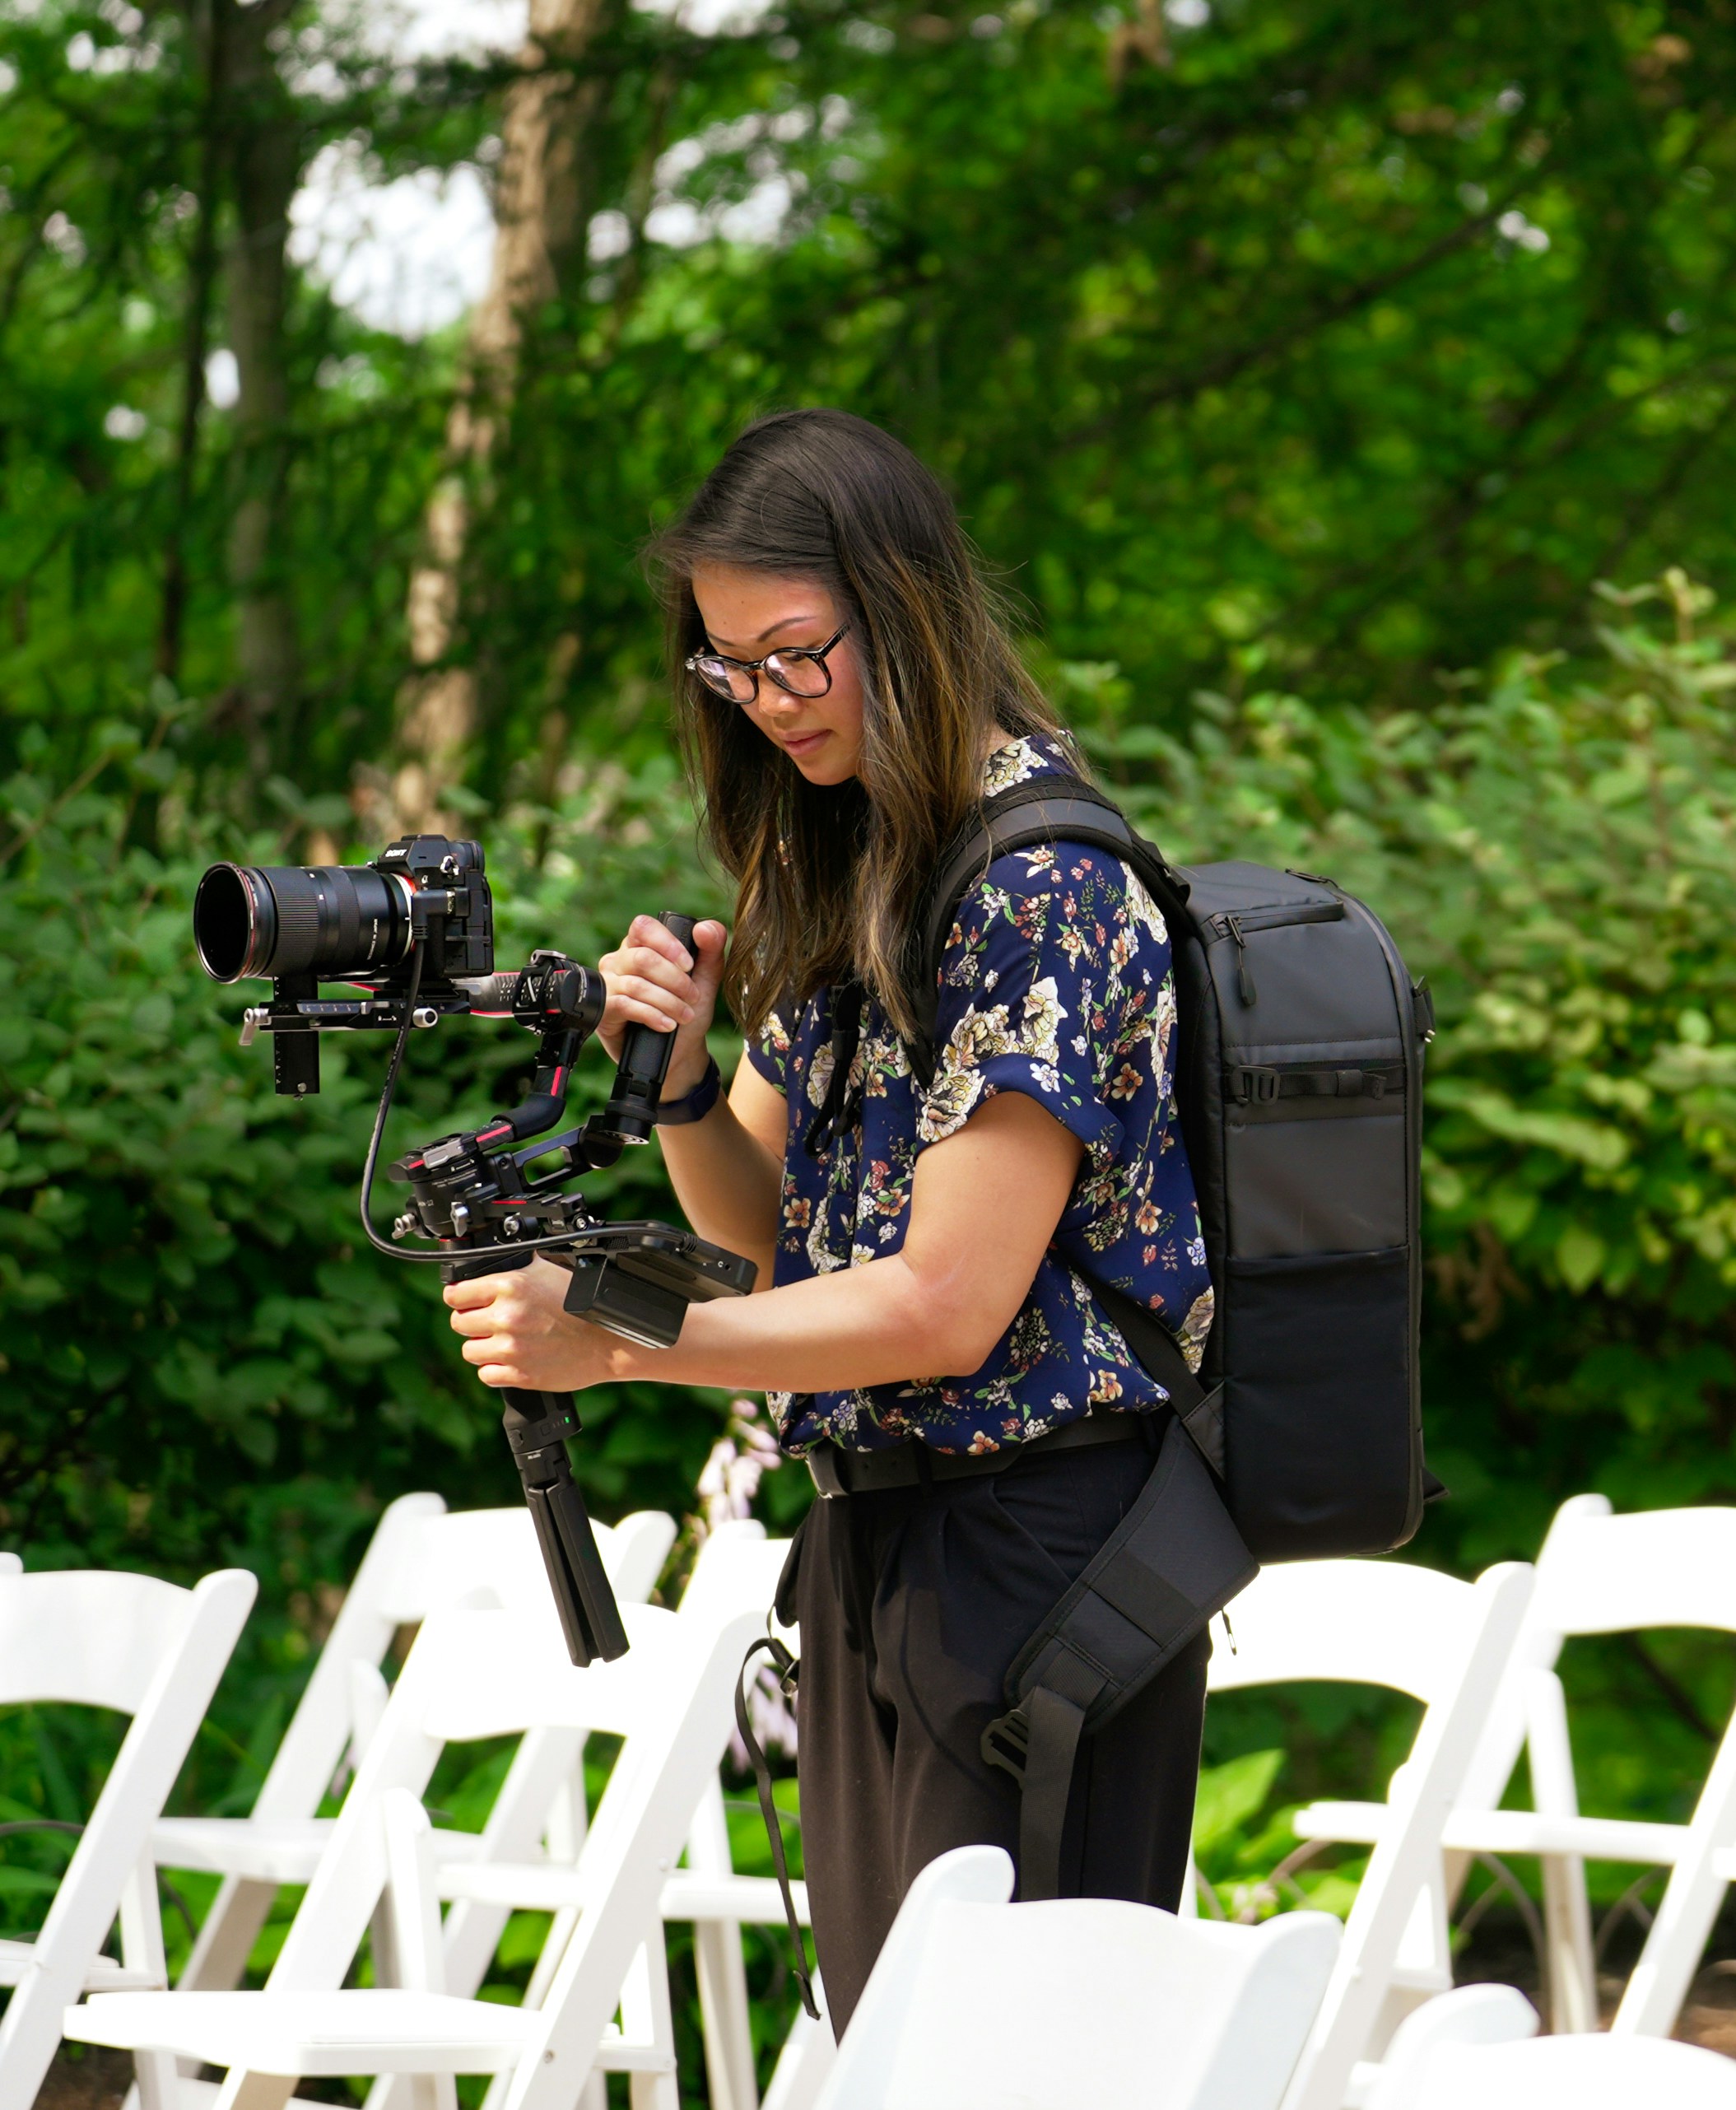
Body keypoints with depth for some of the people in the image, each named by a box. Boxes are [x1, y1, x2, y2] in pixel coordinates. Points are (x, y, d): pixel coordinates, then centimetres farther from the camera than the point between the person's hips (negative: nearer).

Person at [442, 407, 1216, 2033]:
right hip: (869, 1533, 9)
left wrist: (610, 1341, -17)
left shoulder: (1044, 881, -16)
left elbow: (946, 1304, -19)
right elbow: (764, 1222, 16)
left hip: (1037, 1534, -9)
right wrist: (678, 1073, -5)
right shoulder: (837, 878, 11)